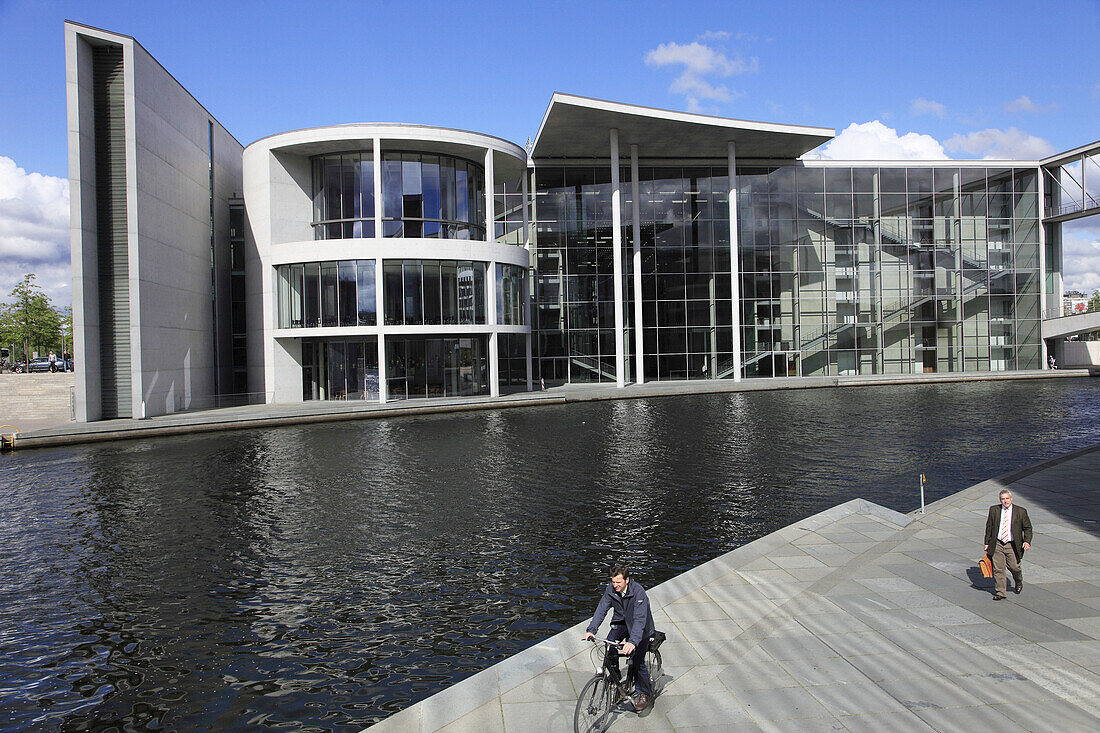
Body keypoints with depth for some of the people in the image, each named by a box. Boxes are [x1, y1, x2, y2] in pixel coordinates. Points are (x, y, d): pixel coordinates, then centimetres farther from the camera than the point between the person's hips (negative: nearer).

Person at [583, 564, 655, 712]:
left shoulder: (638, 591, -31)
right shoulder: (611, 589, -15)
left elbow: (639, 619, -39)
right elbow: (601, 609, -16)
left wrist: (633, 641, -50)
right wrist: (591, 630, -31)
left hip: (640, 627, -5)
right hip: (621, 622, 5)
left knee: (637, 661, -10)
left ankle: (644, 694, 13)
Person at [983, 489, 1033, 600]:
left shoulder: (1021, 511, -2)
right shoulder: (994, 510, 2)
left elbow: (1027, 528, 5)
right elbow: (989, 527, 9)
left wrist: (1027, 541, -10)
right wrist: (987, 543, 8)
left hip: (1012, 546, -1)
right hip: (997, 545, 1)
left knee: (1014, 567, 6)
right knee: (998, 569, 0)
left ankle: (1018, 583, 40)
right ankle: (1000, 593, 11)